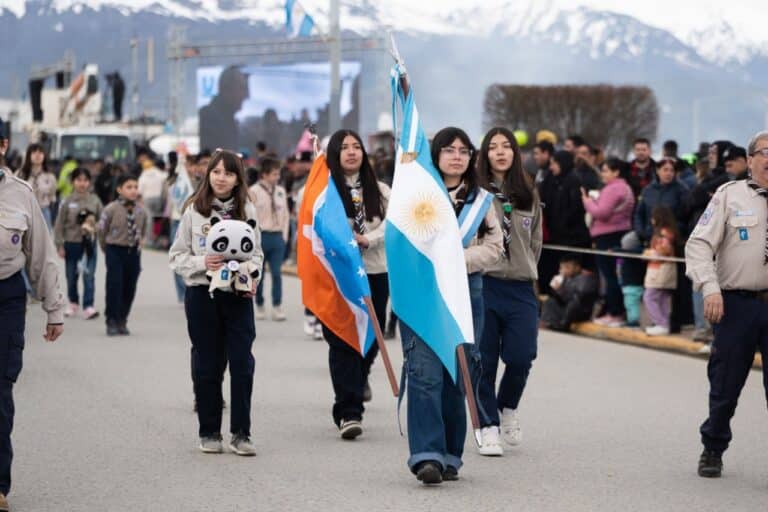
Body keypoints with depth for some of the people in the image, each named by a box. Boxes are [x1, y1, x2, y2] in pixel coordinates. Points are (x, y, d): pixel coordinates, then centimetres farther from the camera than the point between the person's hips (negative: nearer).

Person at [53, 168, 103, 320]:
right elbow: (59, 224, -2)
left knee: (89, 275, -8)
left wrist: (93, 225, -15)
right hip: (72, 243, 0)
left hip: (89, 243, 0)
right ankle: (73, 303, 30)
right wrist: (60, 245, -5)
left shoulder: (94, 200, 0)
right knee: (71, 276, 12)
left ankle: (88, 307, -9)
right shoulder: (67, 201, -3)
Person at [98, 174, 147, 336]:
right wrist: (108, 249, 8)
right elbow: (102, 230, -1)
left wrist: (138, 244, 10)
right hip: (115, 251, -4)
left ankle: (122, 321, 19)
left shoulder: (141, 212, -1)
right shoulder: (111, 209, -12)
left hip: (133, 252, 4)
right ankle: (112, 322, 2)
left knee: (129, 288, 6)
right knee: (114, 286, -6)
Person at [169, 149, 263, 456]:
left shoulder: (247, 210, 5)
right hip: (202, 295, -1)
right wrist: (202, 263, -15)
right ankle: (209, 433, 16)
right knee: (207, 365, 5)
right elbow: (177, 256, 3)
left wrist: (253, 278, -8)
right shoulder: (194, 210, 0)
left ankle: (241, 433, 3)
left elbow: (257, 254, 10)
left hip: (239, 295, 1)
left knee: (242, 363, -5)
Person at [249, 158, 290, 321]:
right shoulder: (254, 191, -5)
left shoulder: (281, 191, 9)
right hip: (261, 235, -3)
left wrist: (284, 235, 6)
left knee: (277, 273, -3)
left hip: (278, 236, 3)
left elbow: (285, 214, 13)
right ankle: (259, 306, 17)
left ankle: (277, 307, -1)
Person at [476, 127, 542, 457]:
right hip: (482, 284, -3)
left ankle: (508, 408, 25)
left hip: (520, 288, 3)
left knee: (521, 356, -4)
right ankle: (488, 426, 10)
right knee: (484, 359, 0)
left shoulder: (529, 196, 12)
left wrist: (526, 269, 12)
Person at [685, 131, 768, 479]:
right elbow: (699, 244, -3)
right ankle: (712, 451, 27)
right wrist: (710, 288, -15)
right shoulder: (730, 196, 1)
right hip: (736, 303, -1)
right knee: (725, 385, 8)